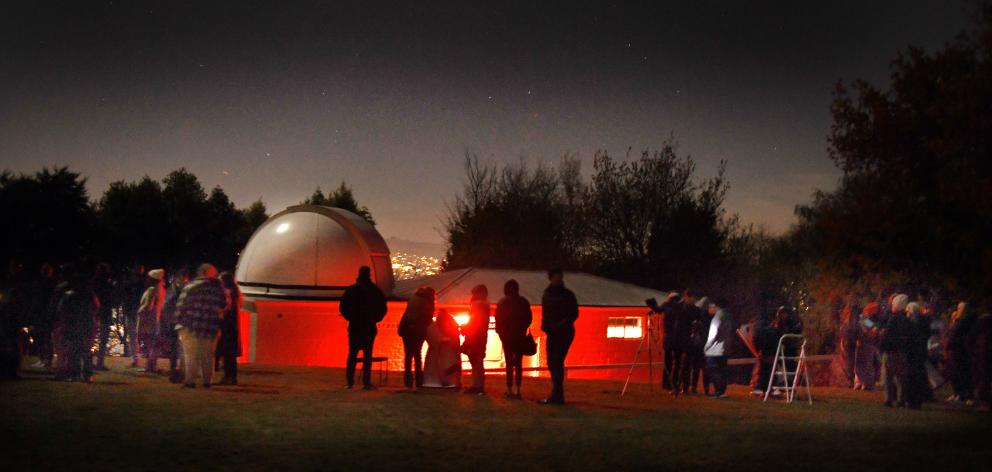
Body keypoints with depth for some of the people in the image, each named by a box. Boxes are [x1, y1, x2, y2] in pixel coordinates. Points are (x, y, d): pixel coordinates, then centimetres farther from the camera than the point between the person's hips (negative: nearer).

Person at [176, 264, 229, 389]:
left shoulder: (190, 287, -4)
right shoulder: (219, 288, 2)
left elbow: (181, 306, -6)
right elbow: (224, 306, 10)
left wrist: (179, 321, 3)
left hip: (191, 327, -2)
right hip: (211, 328, 2)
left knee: (191, 355, 2)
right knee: (208, 356, 12)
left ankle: (190, 380, -3)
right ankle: (207, 381, 13)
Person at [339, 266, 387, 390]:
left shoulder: (350, 290, -2)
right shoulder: (376, 291, -2)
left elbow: (343, 307, -4)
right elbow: (383, 308, -2)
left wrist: (350, 318, 9)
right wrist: (374, 319, 9)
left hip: (354, 327, 1)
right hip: (369, 328, -1)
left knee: (352, 354, 6)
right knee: (367, 354, 3)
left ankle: (350, 382, 1)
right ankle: (366, 382, -1)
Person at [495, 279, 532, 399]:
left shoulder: (502, 303, -4)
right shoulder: (523, 302, -1)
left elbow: (498, 319, -5)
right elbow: (529, 318, 0)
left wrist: (500, 332, 7)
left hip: (507, 336, -1)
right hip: (520, 336, 1)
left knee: (509, 363, 3)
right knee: (518, 364, 8)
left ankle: (510, 390, -1)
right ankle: (518, 391, 2)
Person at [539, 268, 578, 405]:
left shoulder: (568, 295, -3)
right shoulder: (547, 294, 13)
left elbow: (574, 314, -6)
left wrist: (562, 323, -20)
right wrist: (545, 326, 2)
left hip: (564, 333, -6)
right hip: (552, 333, 6)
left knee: (557, 362, -14)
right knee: (552, 363, 7)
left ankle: (557, 396, -15)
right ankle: (557, 395, 16)